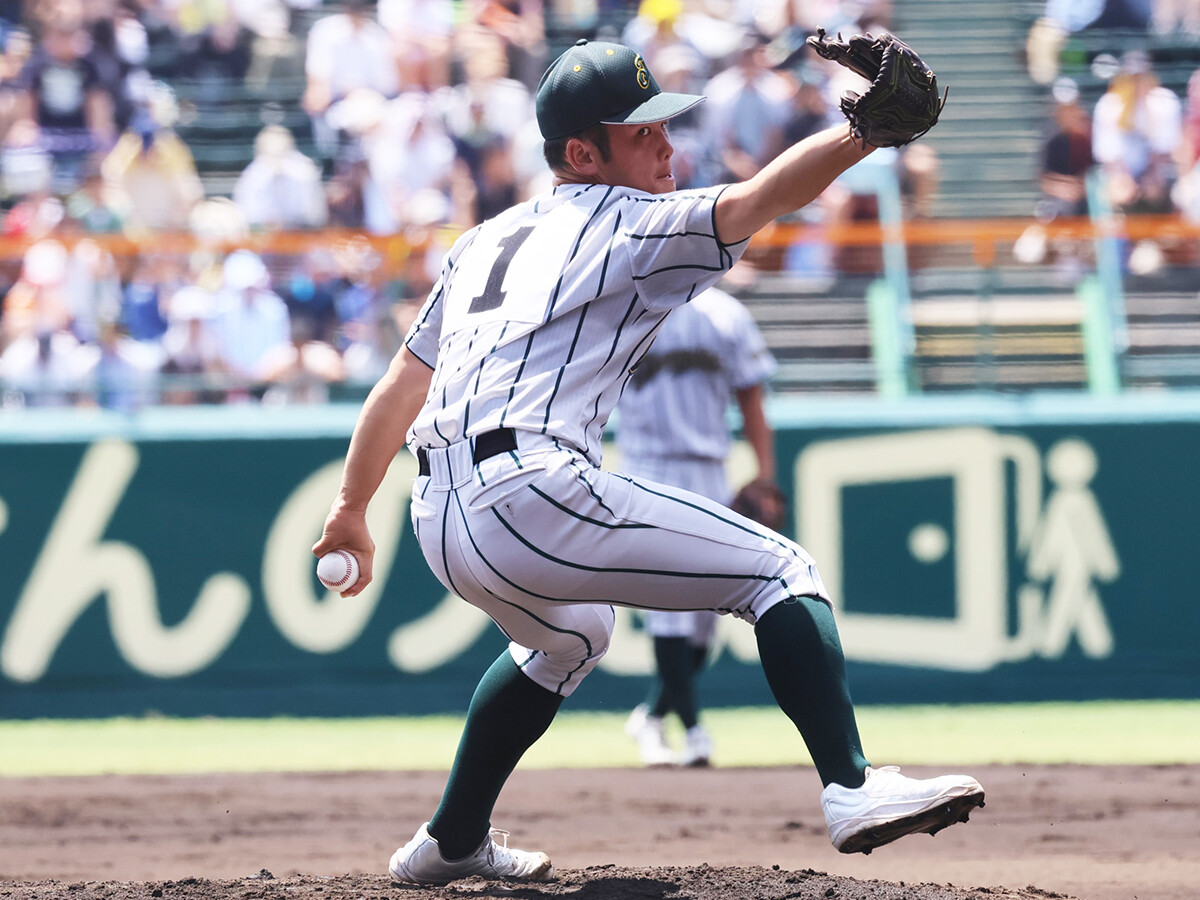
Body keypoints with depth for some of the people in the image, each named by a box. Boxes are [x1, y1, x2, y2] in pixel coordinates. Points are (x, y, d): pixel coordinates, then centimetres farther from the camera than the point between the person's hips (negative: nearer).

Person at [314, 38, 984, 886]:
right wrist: (862, 133, -26)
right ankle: (852, 789, -22)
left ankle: (451, 841, 43)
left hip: (439, 520, 8)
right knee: (782, 573, -4)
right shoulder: (628, 224, 3)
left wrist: (352, 510, 39)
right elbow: (755, 202, -15)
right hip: (532, 492, -8)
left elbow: (400, 386, 30)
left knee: (569, 635, 38)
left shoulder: (486, 241, 25)